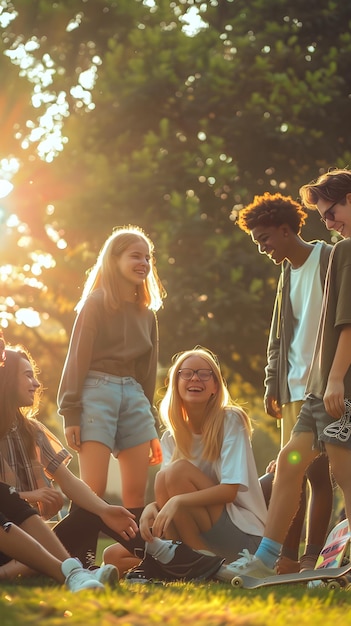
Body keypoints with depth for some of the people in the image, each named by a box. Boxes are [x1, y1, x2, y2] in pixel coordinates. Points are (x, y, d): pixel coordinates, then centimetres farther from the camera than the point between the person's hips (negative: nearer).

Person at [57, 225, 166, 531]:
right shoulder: (96, 303, -1)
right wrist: (71, 413, -14)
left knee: (136, 492, 2)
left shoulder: (147, 315, 17)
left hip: (134, 396, 6)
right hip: (98, 393, -6)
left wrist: (151, 427, 18)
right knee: (93, 489, -12)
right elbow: (77, 358, -6)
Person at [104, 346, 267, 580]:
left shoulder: (230, 420, -7)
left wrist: (178, 502, -30)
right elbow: (168, 498, 0)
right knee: (114, 556, -9)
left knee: (177, 470, -25)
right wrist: (152, 508, -24)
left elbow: (229, 490, -17)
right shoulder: (172, 437, 8)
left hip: (244, 535, -5)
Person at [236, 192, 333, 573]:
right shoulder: (287, 274, 19)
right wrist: (272, 383, 13)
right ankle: (288, 558, 7)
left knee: (318, 472, -8)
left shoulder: (330, 261, -4)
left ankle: (311, 558, -6)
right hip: (294, 390, 7)